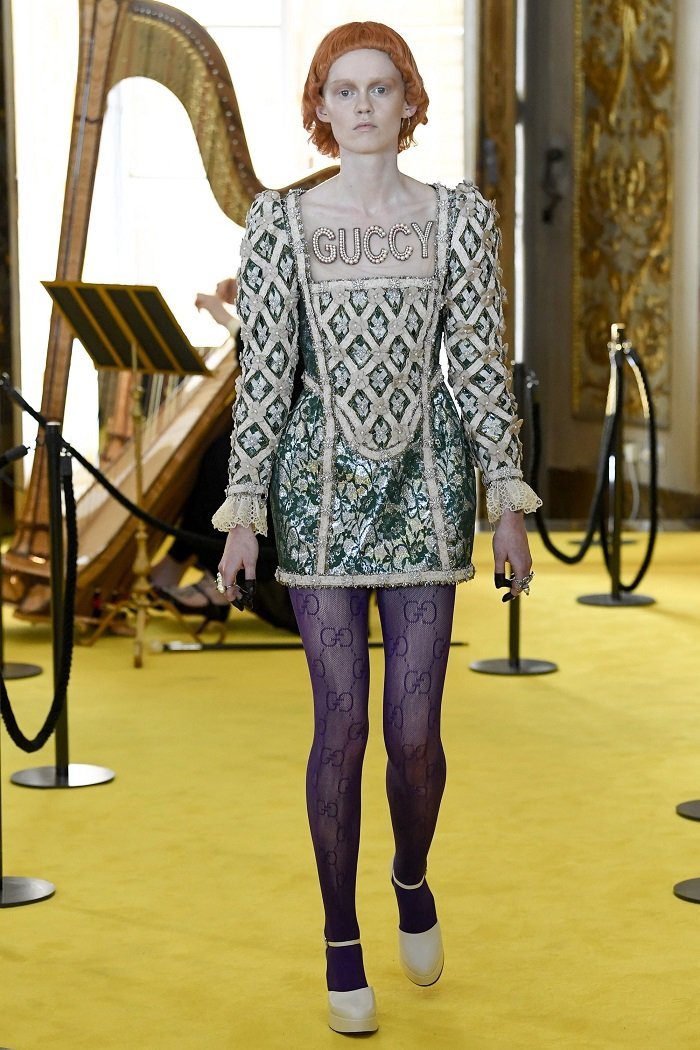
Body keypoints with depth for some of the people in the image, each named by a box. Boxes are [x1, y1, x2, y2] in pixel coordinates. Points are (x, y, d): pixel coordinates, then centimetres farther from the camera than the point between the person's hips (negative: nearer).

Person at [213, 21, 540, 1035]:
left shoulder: (459, 215, 2)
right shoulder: (281, 221, 0)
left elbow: (482, 366, 2)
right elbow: (261, 373, -1)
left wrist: (508, 503, 0)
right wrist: (243, 513, -4)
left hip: (427, 477, 1)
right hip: (321, 482, -1)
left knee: (415, 727, 0)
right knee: (341, 723, 0)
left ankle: (413, 878, 32)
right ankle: (342, 942, 15)